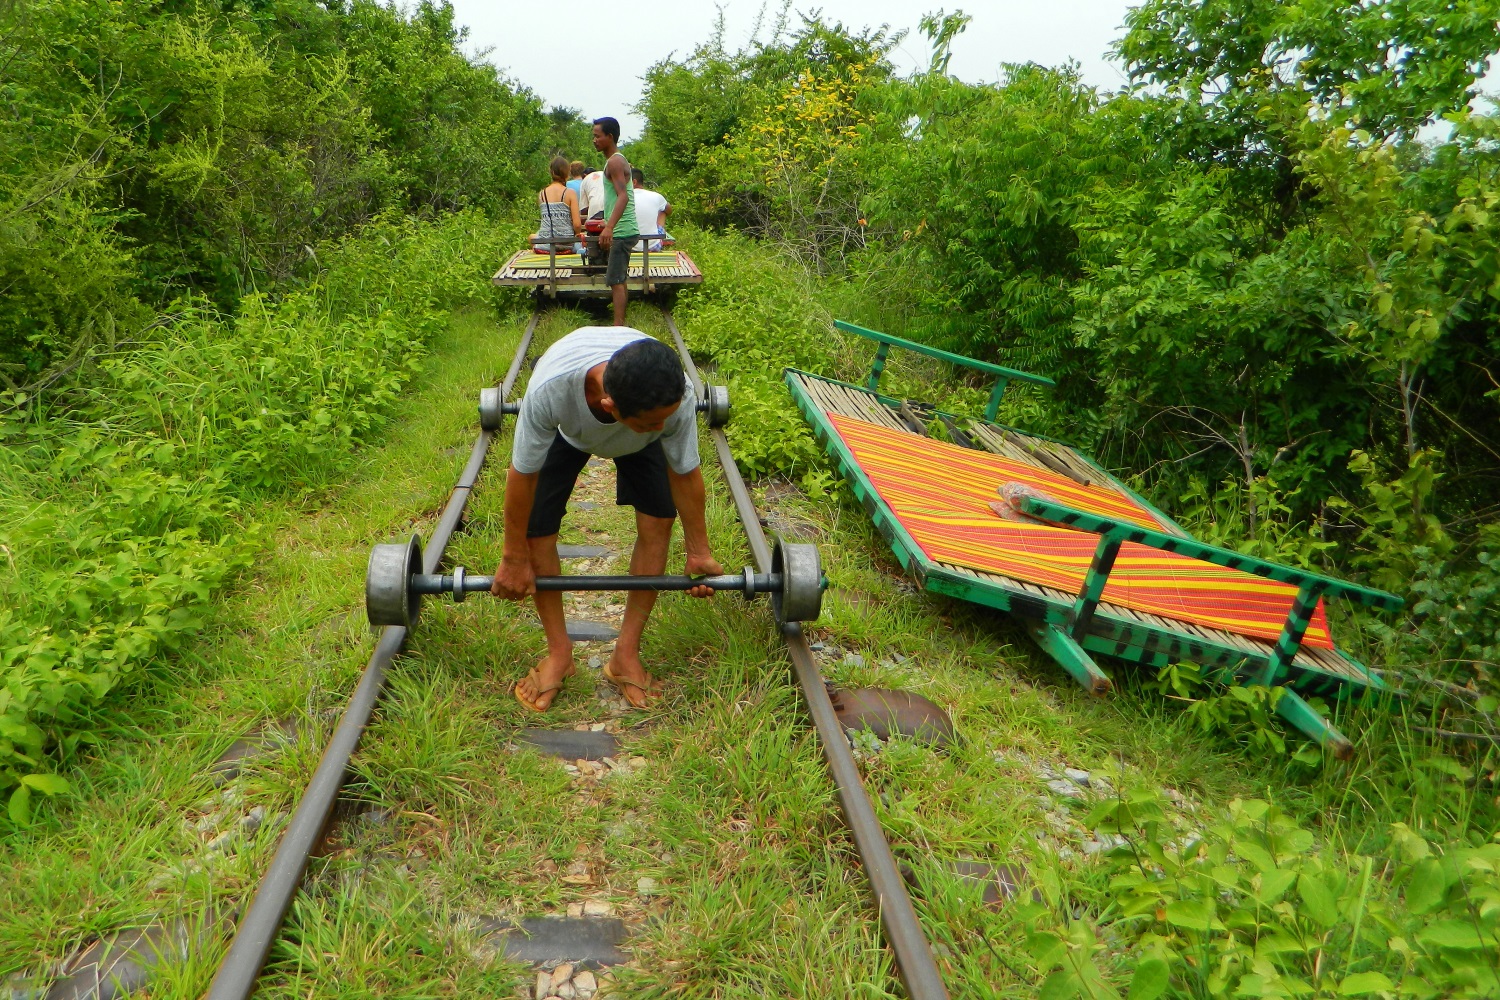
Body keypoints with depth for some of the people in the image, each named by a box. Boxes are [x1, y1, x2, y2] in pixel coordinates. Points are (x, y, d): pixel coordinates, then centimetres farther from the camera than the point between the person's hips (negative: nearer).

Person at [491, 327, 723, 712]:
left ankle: (627, 654, 2)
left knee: (658, 520, -14)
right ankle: (559, 653, 8)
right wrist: (514, 560, -18)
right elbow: (523, 473, -29)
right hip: (567, 430, -1)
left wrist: (699, 552, -10)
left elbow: (685, 472, -21)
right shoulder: (549, 388, -46)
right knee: (536, 528, -12)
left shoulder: (678, 399, -41)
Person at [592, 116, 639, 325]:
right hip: (622, 231, 11)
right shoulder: (618, 160, 18)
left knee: (615, 281, -11)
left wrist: (609, 227, -38)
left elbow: (623, 196, -27)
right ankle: (620, 325, 20)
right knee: (618, 280, 14)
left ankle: (618, 328, -12)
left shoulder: (614, 162, -13)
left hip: (621, 231, -11)